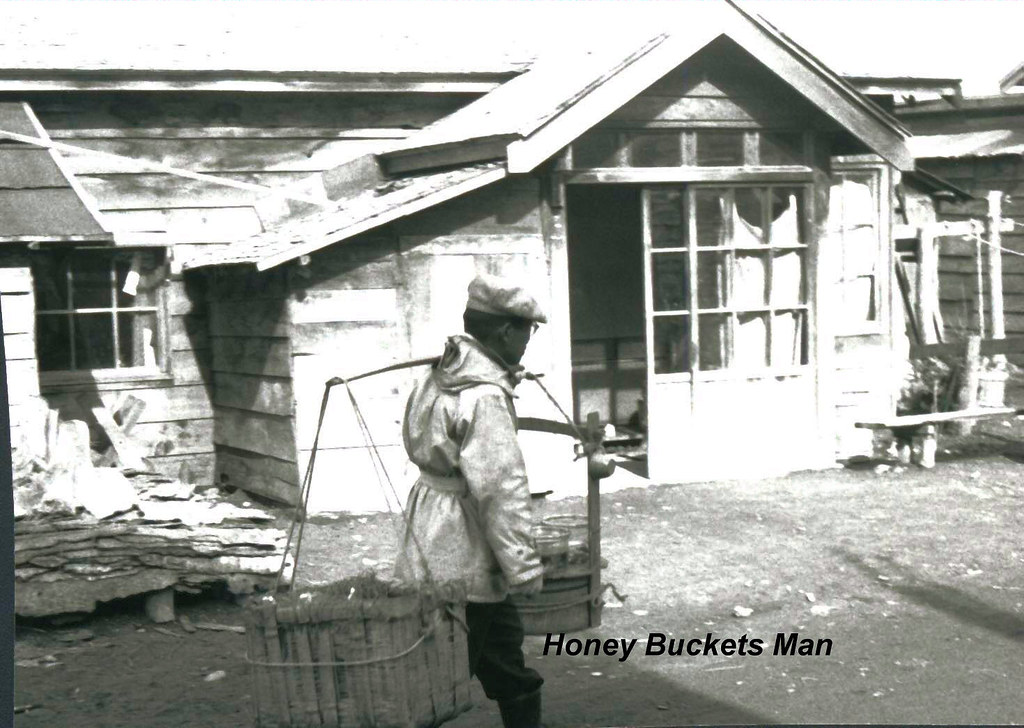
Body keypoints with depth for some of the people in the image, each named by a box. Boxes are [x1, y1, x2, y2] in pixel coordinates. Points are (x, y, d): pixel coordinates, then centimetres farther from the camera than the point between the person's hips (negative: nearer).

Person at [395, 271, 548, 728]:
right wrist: (523, 567, -19)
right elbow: (500, 488, -24)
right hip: (463, 559, -10)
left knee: (510, 672, 18)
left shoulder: (442, 377, 10)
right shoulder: (486, 395, -21)